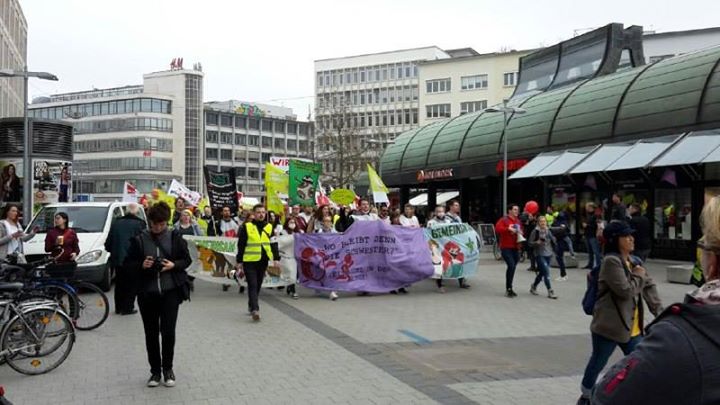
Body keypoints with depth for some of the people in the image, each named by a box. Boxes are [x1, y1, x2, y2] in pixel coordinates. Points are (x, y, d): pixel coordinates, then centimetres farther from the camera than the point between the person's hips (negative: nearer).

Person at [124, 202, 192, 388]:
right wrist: (141, 265, -15)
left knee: (168, 331, -3)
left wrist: (174, 265, -13)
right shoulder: (140, 239, -1)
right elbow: (127, 263, 5)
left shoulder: (175, 237, 0)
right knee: (151, 333, 8)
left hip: (170, 291, -1)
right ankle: (155, 370, 22)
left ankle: (168, 368, 16)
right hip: (147, 292, 1)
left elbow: (187, 259, 7)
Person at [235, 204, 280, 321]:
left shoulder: (269, 227, 9)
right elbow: (241, 245, 0)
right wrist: (239, 261, -2)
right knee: (252, 285, -11)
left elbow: (274, 244, 9)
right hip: (249, 261, -4)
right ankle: (255, 309, -17)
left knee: (258, 285, 13)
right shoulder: (246, 227, -2)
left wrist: (276, 258, -1)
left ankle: (251, 305, 30)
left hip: (263, 261, 4)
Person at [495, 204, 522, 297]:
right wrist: (508, 229, -26)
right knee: (511, 266, -20)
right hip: (506, 248, -7)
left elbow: (521, 231, 29)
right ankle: (508, 289, -11)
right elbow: (497, 229, -20)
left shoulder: (518, 221, 17)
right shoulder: (504, 220, -5)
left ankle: (509, 289, 21)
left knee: (513, 267, 10)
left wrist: (520, 233, 6)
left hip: (515, 248, 7)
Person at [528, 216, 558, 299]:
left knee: (542, 272, 14)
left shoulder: (548, 231, 7)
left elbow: (553, 240, 20)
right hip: (540, 254, -6)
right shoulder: (535, 231, -8)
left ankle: (533, 286, 36)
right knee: (546, 272, -14)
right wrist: (537, 242, -22)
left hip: (548, 254, 6)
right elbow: (529, 243, -6)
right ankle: (550, 291, -9)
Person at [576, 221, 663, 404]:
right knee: (597, 364, 9)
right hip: (609, 325, -7)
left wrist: (659, 311, -4)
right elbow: (626, 290, -24)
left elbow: (649, 287, 7)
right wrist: (638, 276, -8)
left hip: (631, 327, 7)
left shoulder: (634, 262, 9)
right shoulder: (611, 261, -18)